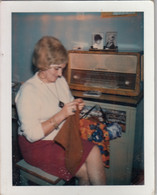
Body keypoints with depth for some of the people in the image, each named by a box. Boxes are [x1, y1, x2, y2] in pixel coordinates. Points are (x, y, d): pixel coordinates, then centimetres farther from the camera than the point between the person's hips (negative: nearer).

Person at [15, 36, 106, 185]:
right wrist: (61, 115, -27)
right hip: (38, 146, -6)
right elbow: (32, 135, -22)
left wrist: (76, 106, -4)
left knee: (94, 152, -17)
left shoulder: (61, 80, 5)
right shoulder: (28, 91, -18)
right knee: (86, 171, -19)